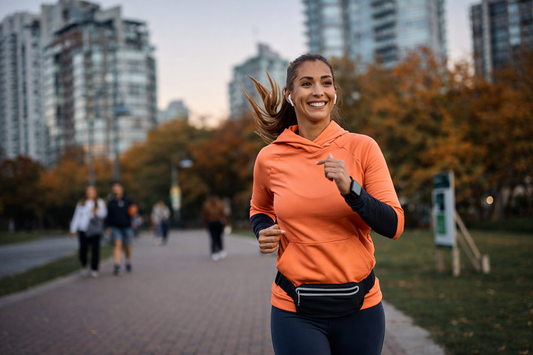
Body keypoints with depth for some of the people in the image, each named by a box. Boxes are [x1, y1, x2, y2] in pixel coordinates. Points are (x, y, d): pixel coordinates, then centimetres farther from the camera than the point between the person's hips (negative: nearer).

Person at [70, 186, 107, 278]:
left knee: (95, 249, -9)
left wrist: (97, 212, -19)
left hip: (95, 230, -1)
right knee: (83, 249, -6)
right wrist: (73, 229, 11)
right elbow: (77, 216, 15)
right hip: (83, 230, 1)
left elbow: (104, 213, 2)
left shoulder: (100, 202, 11)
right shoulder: (81, 203, 15)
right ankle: (84, 266, 20)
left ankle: (94, 270, -1)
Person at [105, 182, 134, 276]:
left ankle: (128, 263, 35)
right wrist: (108, 226, 1)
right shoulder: (111, 202, 4)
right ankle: (117, 266, -22)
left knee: (127, 246, 10)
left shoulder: (127, 200, 3)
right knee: (118, 244, -17)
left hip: (127, 227, 1)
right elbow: (108, 215, 9)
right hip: (115, 227, -1)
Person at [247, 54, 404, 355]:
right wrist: (264, 232, -3)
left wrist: (350, 188, -23)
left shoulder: (362, 147, -4)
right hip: (296, 310, 0)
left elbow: (394, 226, -8)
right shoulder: (270, 158, -1)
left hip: (360, 307, 1)